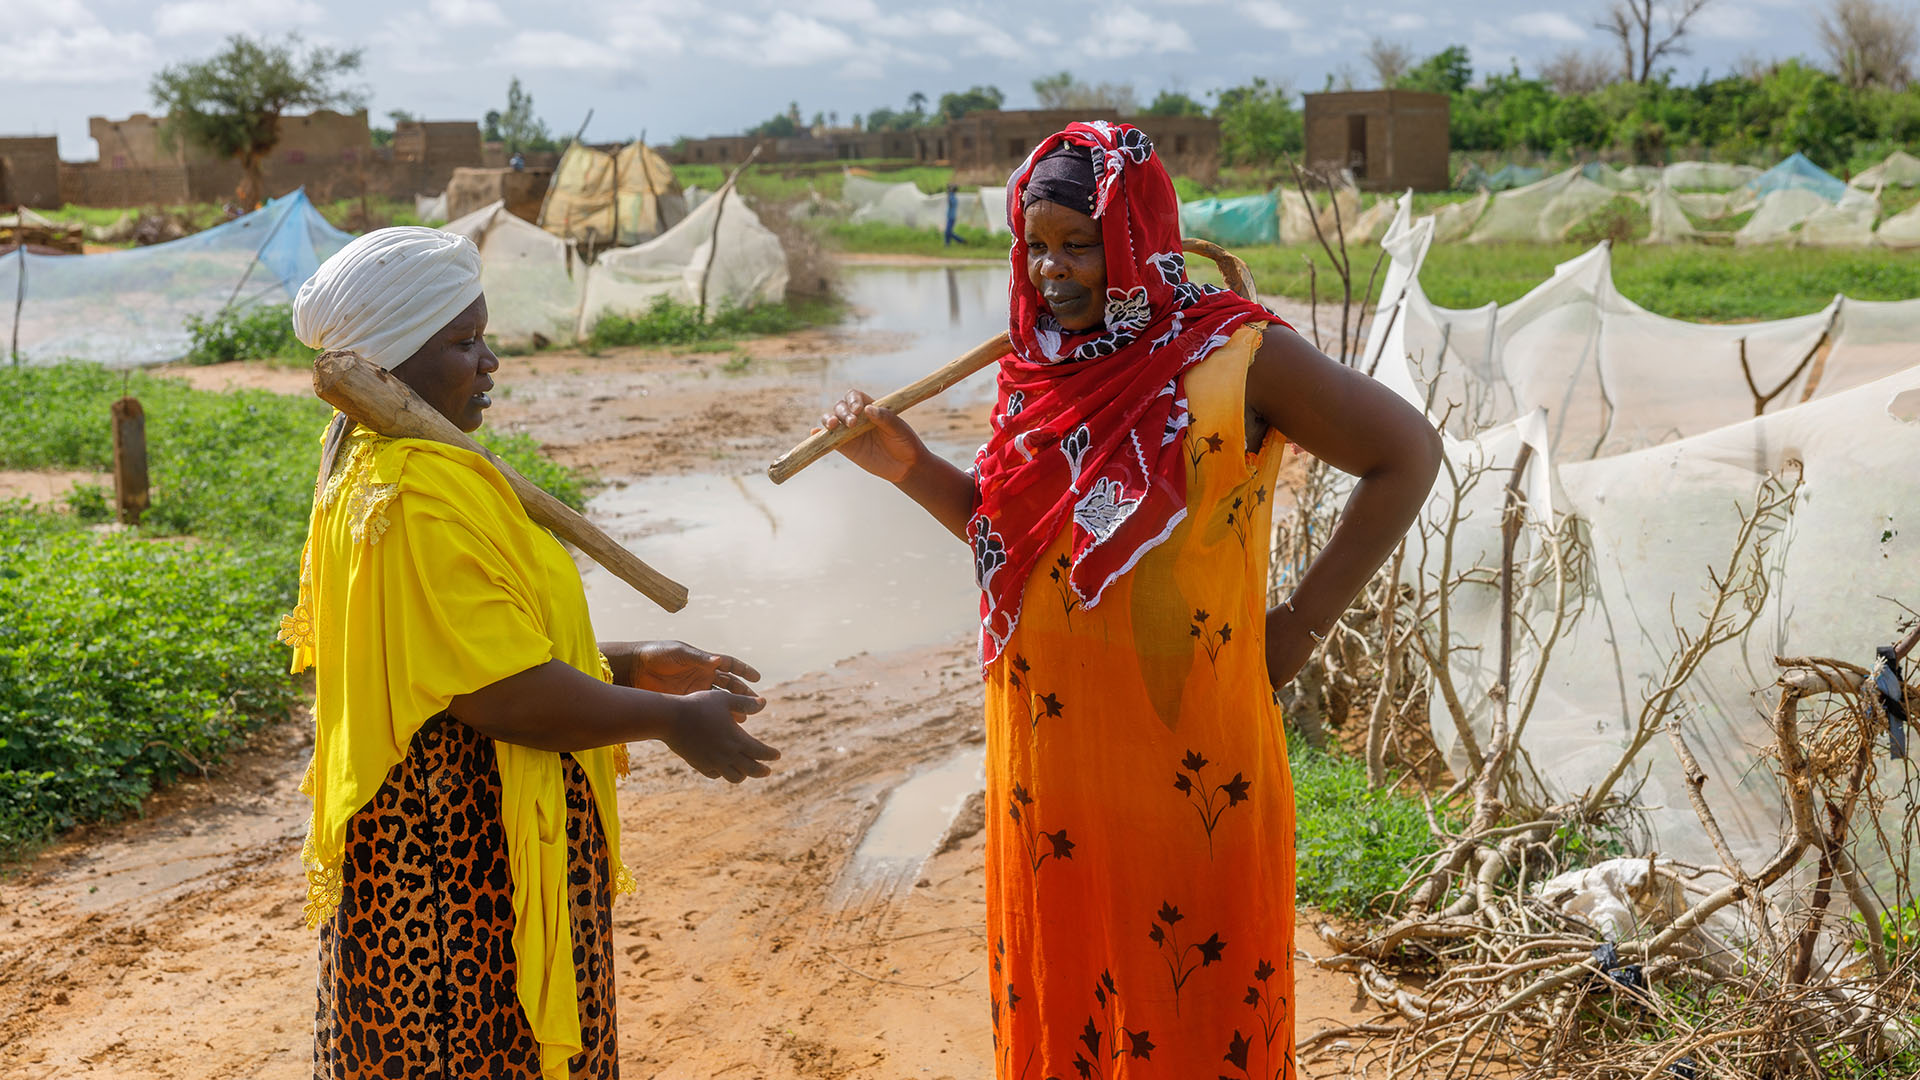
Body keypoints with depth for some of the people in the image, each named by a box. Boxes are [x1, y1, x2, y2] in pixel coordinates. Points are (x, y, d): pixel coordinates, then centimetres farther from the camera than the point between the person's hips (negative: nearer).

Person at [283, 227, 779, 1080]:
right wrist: (671, 720, -15)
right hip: (464, 865, -10)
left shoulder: (369, 467, 9)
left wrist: (626, 665, 10)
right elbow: (509, 697, -27)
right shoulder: (421, 499, -25)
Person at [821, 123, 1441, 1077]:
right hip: (1047, 748, 5)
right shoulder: (1037, 367, 7)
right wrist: (909, 467, 1)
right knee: (1057, 1001, 16)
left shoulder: (1236, 355, -10)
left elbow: (1408, 454, -4)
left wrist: (1302, 622, -6)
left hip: (1189, 764, -5)